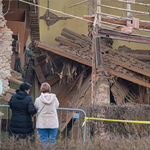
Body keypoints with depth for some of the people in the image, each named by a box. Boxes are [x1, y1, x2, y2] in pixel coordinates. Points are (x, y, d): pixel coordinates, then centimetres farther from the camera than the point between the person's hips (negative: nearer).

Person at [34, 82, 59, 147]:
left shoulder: (38, 100, -8)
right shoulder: (54, 98, -5)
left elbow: (35, 109, 3)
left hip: (42, 124, 0)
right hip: (53, 124, 0)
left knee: (44, 141, 6)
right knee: (52, 141, 8)